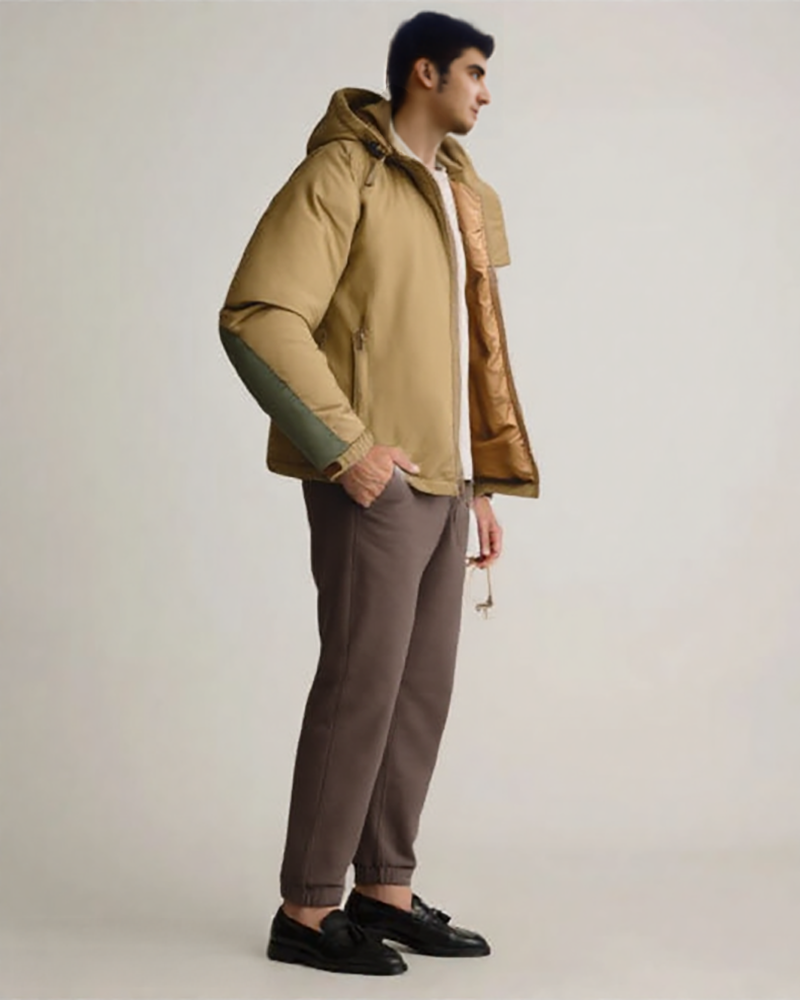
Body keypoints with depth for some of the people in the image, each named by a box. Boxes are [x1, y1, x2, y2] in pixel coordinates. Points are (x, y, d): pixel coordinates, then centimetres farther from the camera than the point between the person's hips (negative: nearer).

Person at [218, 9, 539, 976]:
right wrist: (347, 445, -18)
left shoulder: (459, 197, 19)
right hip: (376, 485, -8)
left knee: (423, 689, 9)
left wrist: (481, 487, 17)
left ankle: (385, 890, 19)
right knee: (361, 682, -6)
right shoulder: (341, 175, -8)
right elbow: (256, 318, -18)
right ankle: (307, 910, 3)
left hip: (445, 486, 8)